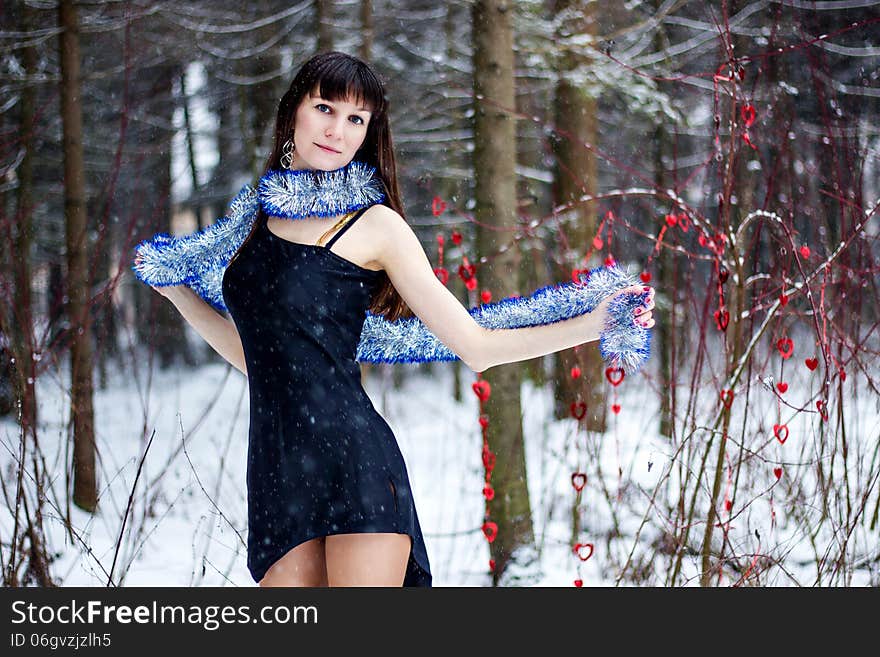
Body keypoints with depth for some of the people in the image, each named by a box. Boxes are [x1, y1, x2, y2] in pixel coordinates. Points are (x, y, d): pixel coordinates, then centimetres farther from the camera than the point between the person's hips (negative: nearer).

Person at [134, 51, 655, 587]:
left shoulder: (374, 223, 3)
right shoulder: (259, 216, 16)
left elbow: (476, 347, 3)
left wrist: (594, 324, -3)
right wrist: (177, 290, 28)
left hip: (354, 458, -4)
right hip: (276, 476, 4)